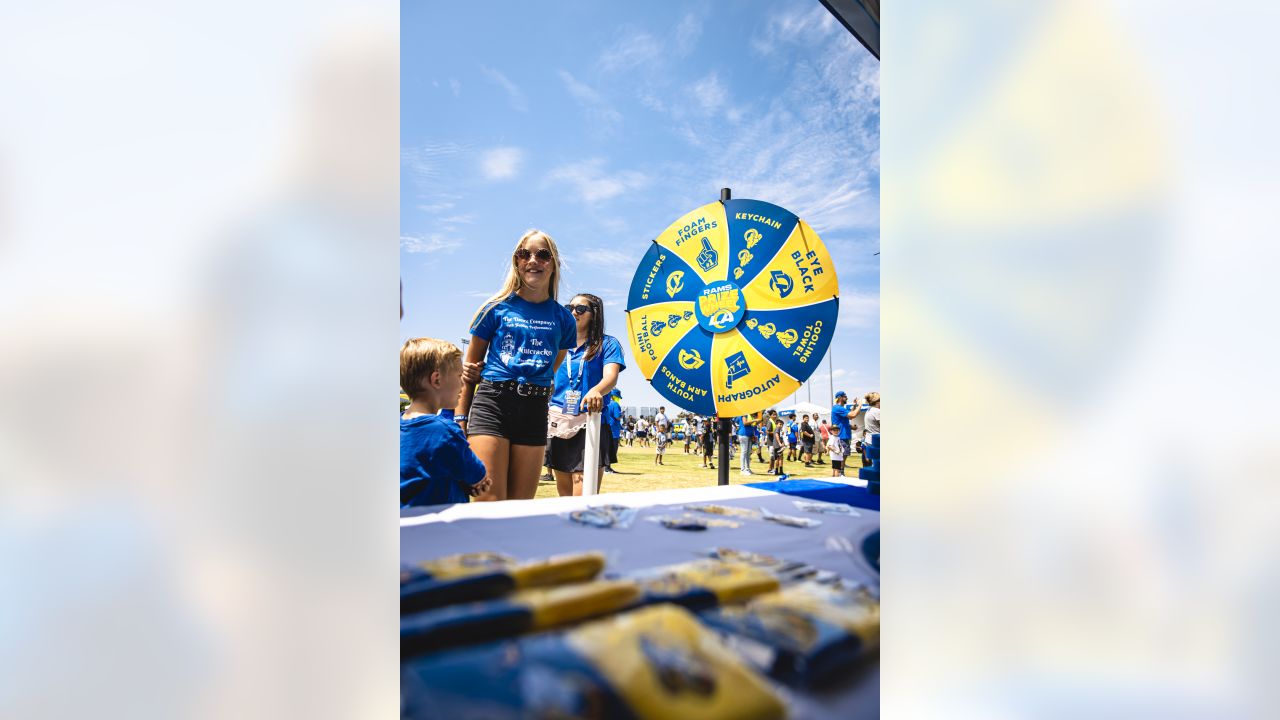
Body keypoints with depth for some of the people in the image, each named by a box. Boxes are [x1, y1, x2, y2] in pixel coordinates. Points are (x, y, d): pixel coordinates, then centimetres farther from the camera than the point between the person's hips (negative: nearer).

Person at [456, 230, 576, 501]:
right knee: (490, 505, -11)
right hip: (491, 406, -2)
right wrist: (460, 418, 3)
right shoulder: (497, 308, 5)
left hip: (535, 411, 3)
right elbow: (470, 369, 8)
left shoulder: (563, 318, 9)